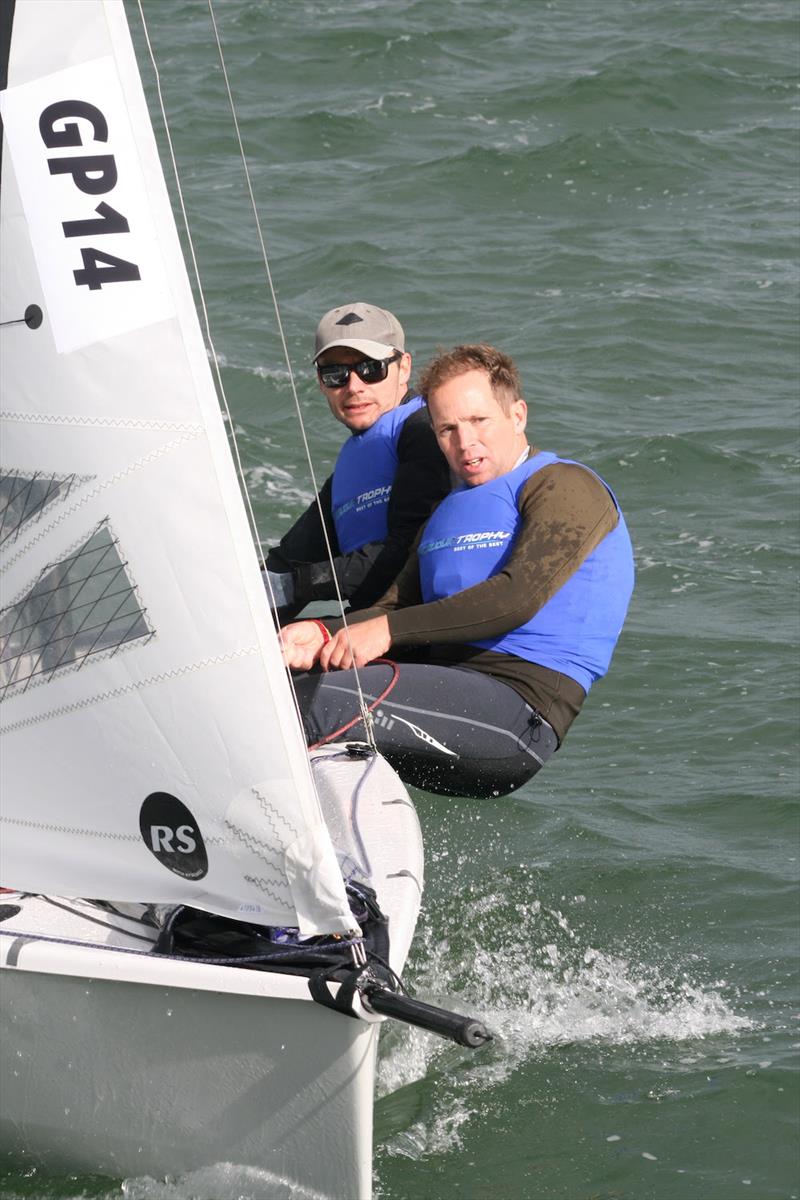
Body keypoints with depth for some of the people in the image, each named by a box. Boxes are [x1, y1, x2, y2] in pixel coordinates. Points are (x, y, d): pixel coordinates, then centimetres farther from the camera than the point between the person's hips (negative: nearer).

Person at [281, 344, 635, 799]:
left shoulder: (566, 488, -2)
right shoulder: (451, 510, 25)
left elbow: (520, 596, -17)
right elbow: (398, 605, 17)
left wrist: (387, 631, -18)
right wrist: (325, 634, -5)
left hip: (519, 714, -8)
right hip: (446, 691, 8)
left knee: (319, 698, -26)